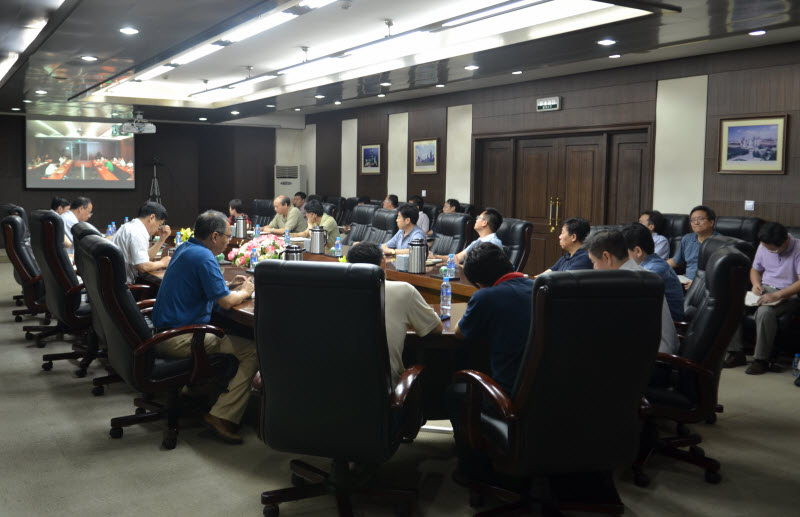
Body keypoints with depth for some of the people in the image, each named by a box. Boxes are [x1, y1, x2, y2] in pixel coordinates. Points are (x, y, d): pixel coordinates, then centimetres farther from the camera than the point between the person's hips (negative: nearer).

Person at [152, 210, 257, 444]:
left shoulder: (185, 248, 14)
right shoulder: (204, 257, -16)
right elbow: (225, 302, -17)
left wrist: (229, 284, 20)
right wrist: (245, 291, 3)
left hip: (163, 331, 11)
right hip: (179, 339, -11)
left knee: (227, 336, 28)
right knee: (253, 351, -15)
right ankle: (221, 416, -16)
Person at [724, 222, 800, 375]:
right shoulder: (763, 247, 6)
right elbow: (755, 269, 22)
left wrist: (777, 295, -33)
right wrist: (756, 284, -1)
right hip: (765, 289, 6)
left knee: (764, 312, -37)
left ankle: (761, 360, -24)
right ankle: (736, 353, -13)